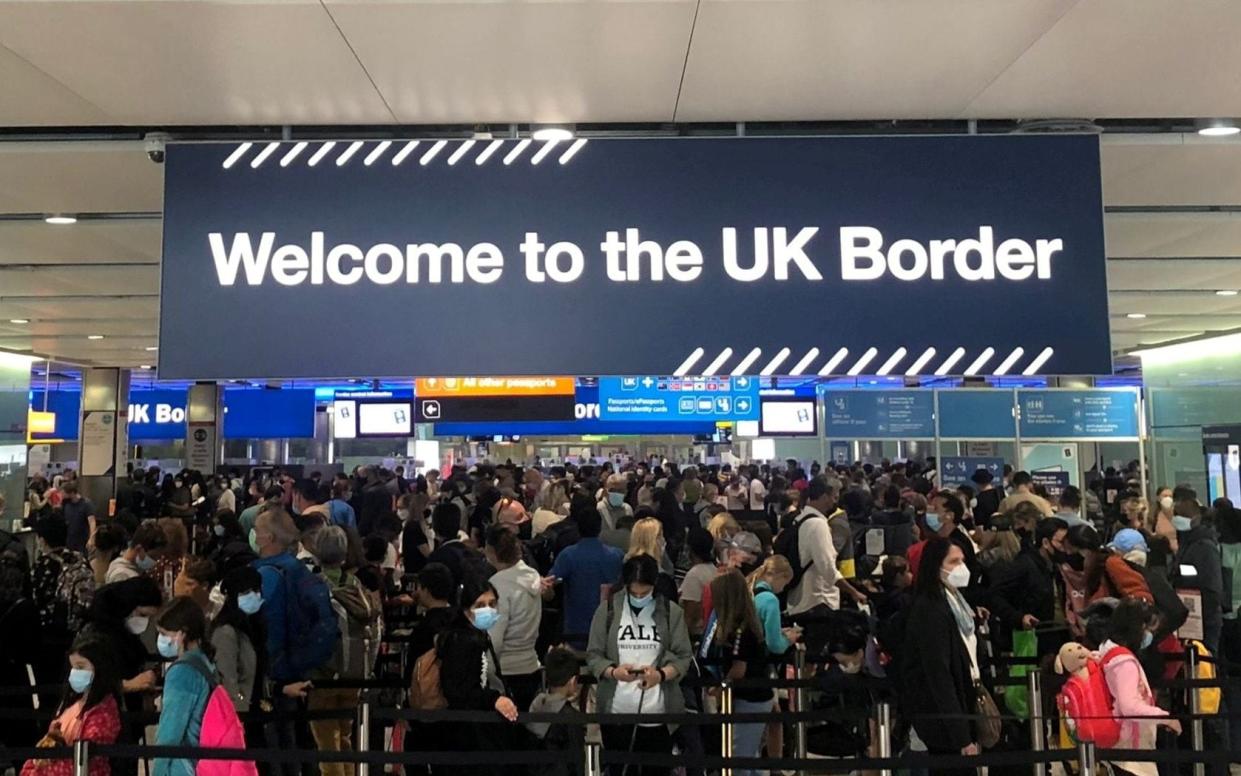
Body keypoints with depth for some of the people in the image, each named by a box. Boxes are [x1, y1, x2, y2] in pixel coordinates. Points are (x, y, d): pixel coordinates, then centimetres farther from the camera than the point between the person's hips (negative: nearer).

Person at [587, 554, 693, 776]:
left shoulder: (672, 612, 0)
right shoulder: (608, 609, -1)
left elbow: (684, 656, 0)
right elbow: (593, 654, 1)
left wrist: (661, 674, -18)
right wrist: (613, 671, -18)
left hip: (658, 713, 0)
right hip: (617, 712, 0)